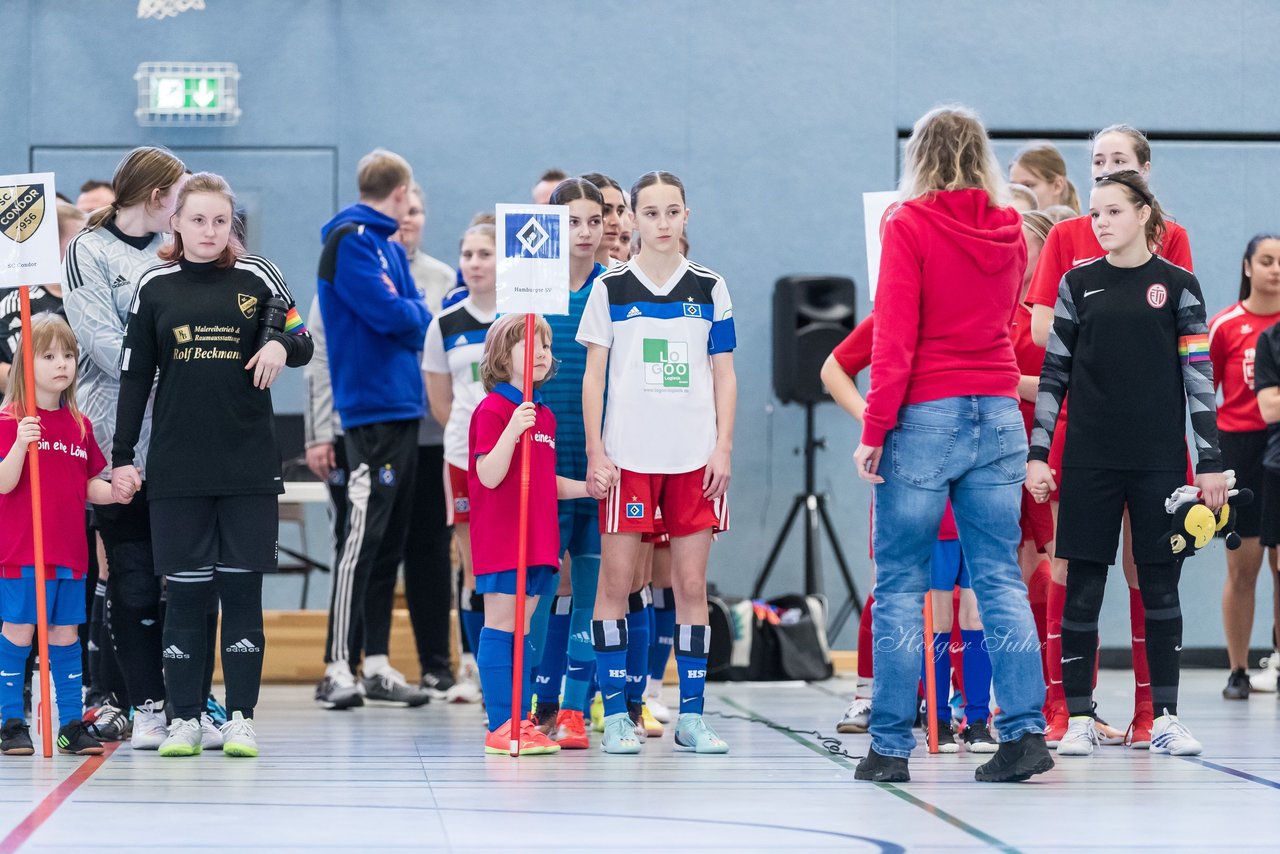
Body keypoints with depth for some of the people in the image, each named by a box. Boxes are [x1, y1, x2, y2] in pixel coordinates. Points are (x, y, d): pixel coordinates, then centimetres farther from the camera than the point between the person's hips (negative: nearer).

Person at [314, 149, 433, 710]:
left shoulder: (389, 246, 19)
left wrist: (411, 318, -1)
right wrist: (423, 313, 0)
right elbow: (386, 312, -18)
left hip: (403, 410, 9)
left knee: (389, 542, 10)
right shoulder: (350, 241, -9)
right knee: (364, 539, -12)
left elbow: (417, 320, 18)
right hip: (371, 408, -9)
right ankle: (337, 671, -11)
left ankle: (376, 665, 14)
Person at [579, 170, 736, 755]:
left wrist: (723, 448, 1)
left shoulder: (710, 289, 8)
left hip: (695, 457, 1)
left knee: (691, 584, 2)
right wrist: (595, 453, -3)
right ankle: (615, 713, 3)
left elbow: (724, 375, 9)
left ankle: (691, 714, 7)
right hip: (627, 455, -1)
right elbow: (594, 375, 4)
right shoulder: (611, 289, 4)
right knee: (615, 580, -3)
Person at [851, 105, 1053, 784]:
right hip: (998, 416, 4)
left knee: (900, 583, 1)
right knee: (1000, 578, 6)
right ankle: (1025, 731, -2)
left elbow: (895, 339, -12)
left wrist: (874, 430, -10)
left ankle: (890, 746, 0)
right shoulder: (1008, 231, 7)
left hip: (926, 417, -4)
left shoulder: (909, 226, -7)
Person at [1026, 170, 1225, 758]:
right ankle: (1079, 720, 6)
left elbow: (1199, 376, 2)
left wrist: (1211, 461, -2)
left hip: (1160, 461, -1)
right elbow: (1053, 373, 8)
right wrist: (1037, 454, 1)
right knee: (1081, 587, 0)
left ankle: (1166, 719, 9)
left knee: (1160, 585, 3)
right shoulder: (1078, 285, 7)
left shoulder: (1178, 286, 3)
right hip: (1089, 460, 1)